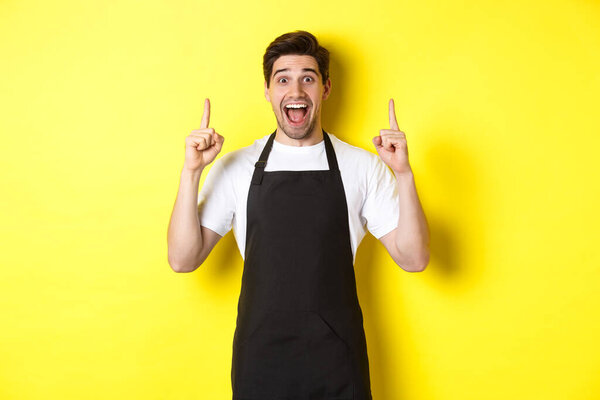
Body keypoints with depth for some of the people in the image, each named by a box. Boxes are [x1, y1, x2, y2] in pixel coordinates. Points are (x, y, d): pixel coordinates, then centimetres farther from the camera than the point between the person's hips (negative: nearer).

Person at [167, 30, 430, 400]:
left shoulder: (362, 166, 0)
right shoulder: (235, 167, 0)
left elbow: (413, 258, -4)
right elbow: (183, 259, -4)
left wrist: (403, 173, -16)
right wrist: (192, 172, -14)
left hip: (338, 359, 0)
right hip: (260, 358, 0)